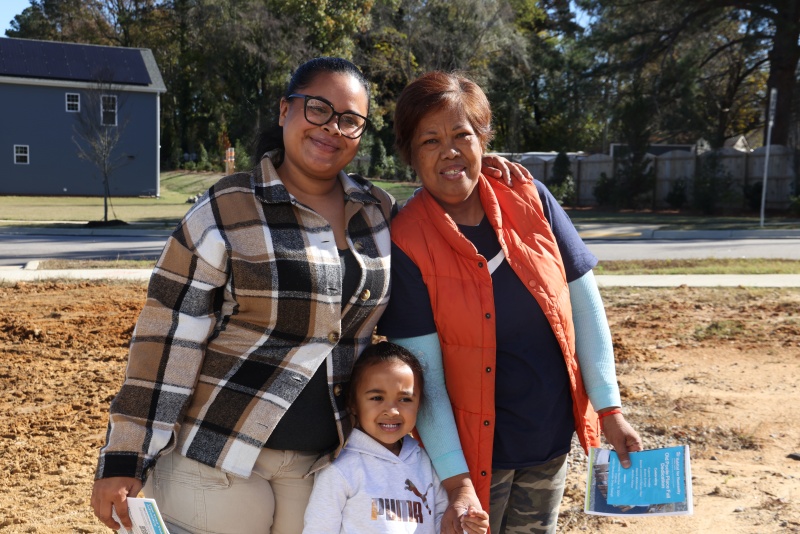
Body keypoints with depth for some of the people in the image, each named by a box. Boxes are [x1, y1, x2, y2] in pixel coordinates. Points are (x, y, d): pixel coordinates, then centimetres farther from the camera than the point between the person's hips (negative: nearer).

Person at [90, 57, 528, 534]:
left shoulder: (379, 210, 4)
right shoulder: (227, 211, -10)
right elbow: (169, 339, -11)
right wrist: (126, 459, -12)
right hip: (219, 458, -4)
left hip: (325, 461, 4)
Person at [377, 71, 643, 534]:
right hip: (472, 447, -3)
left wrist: (610, 409, -4)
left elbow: (584, 304, -2)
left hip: (552, 438, 4)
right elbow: (424, 373, -16)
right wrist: (457, 481, -19)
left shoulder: (530, 201, -7)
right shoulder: (407, 241, -16)